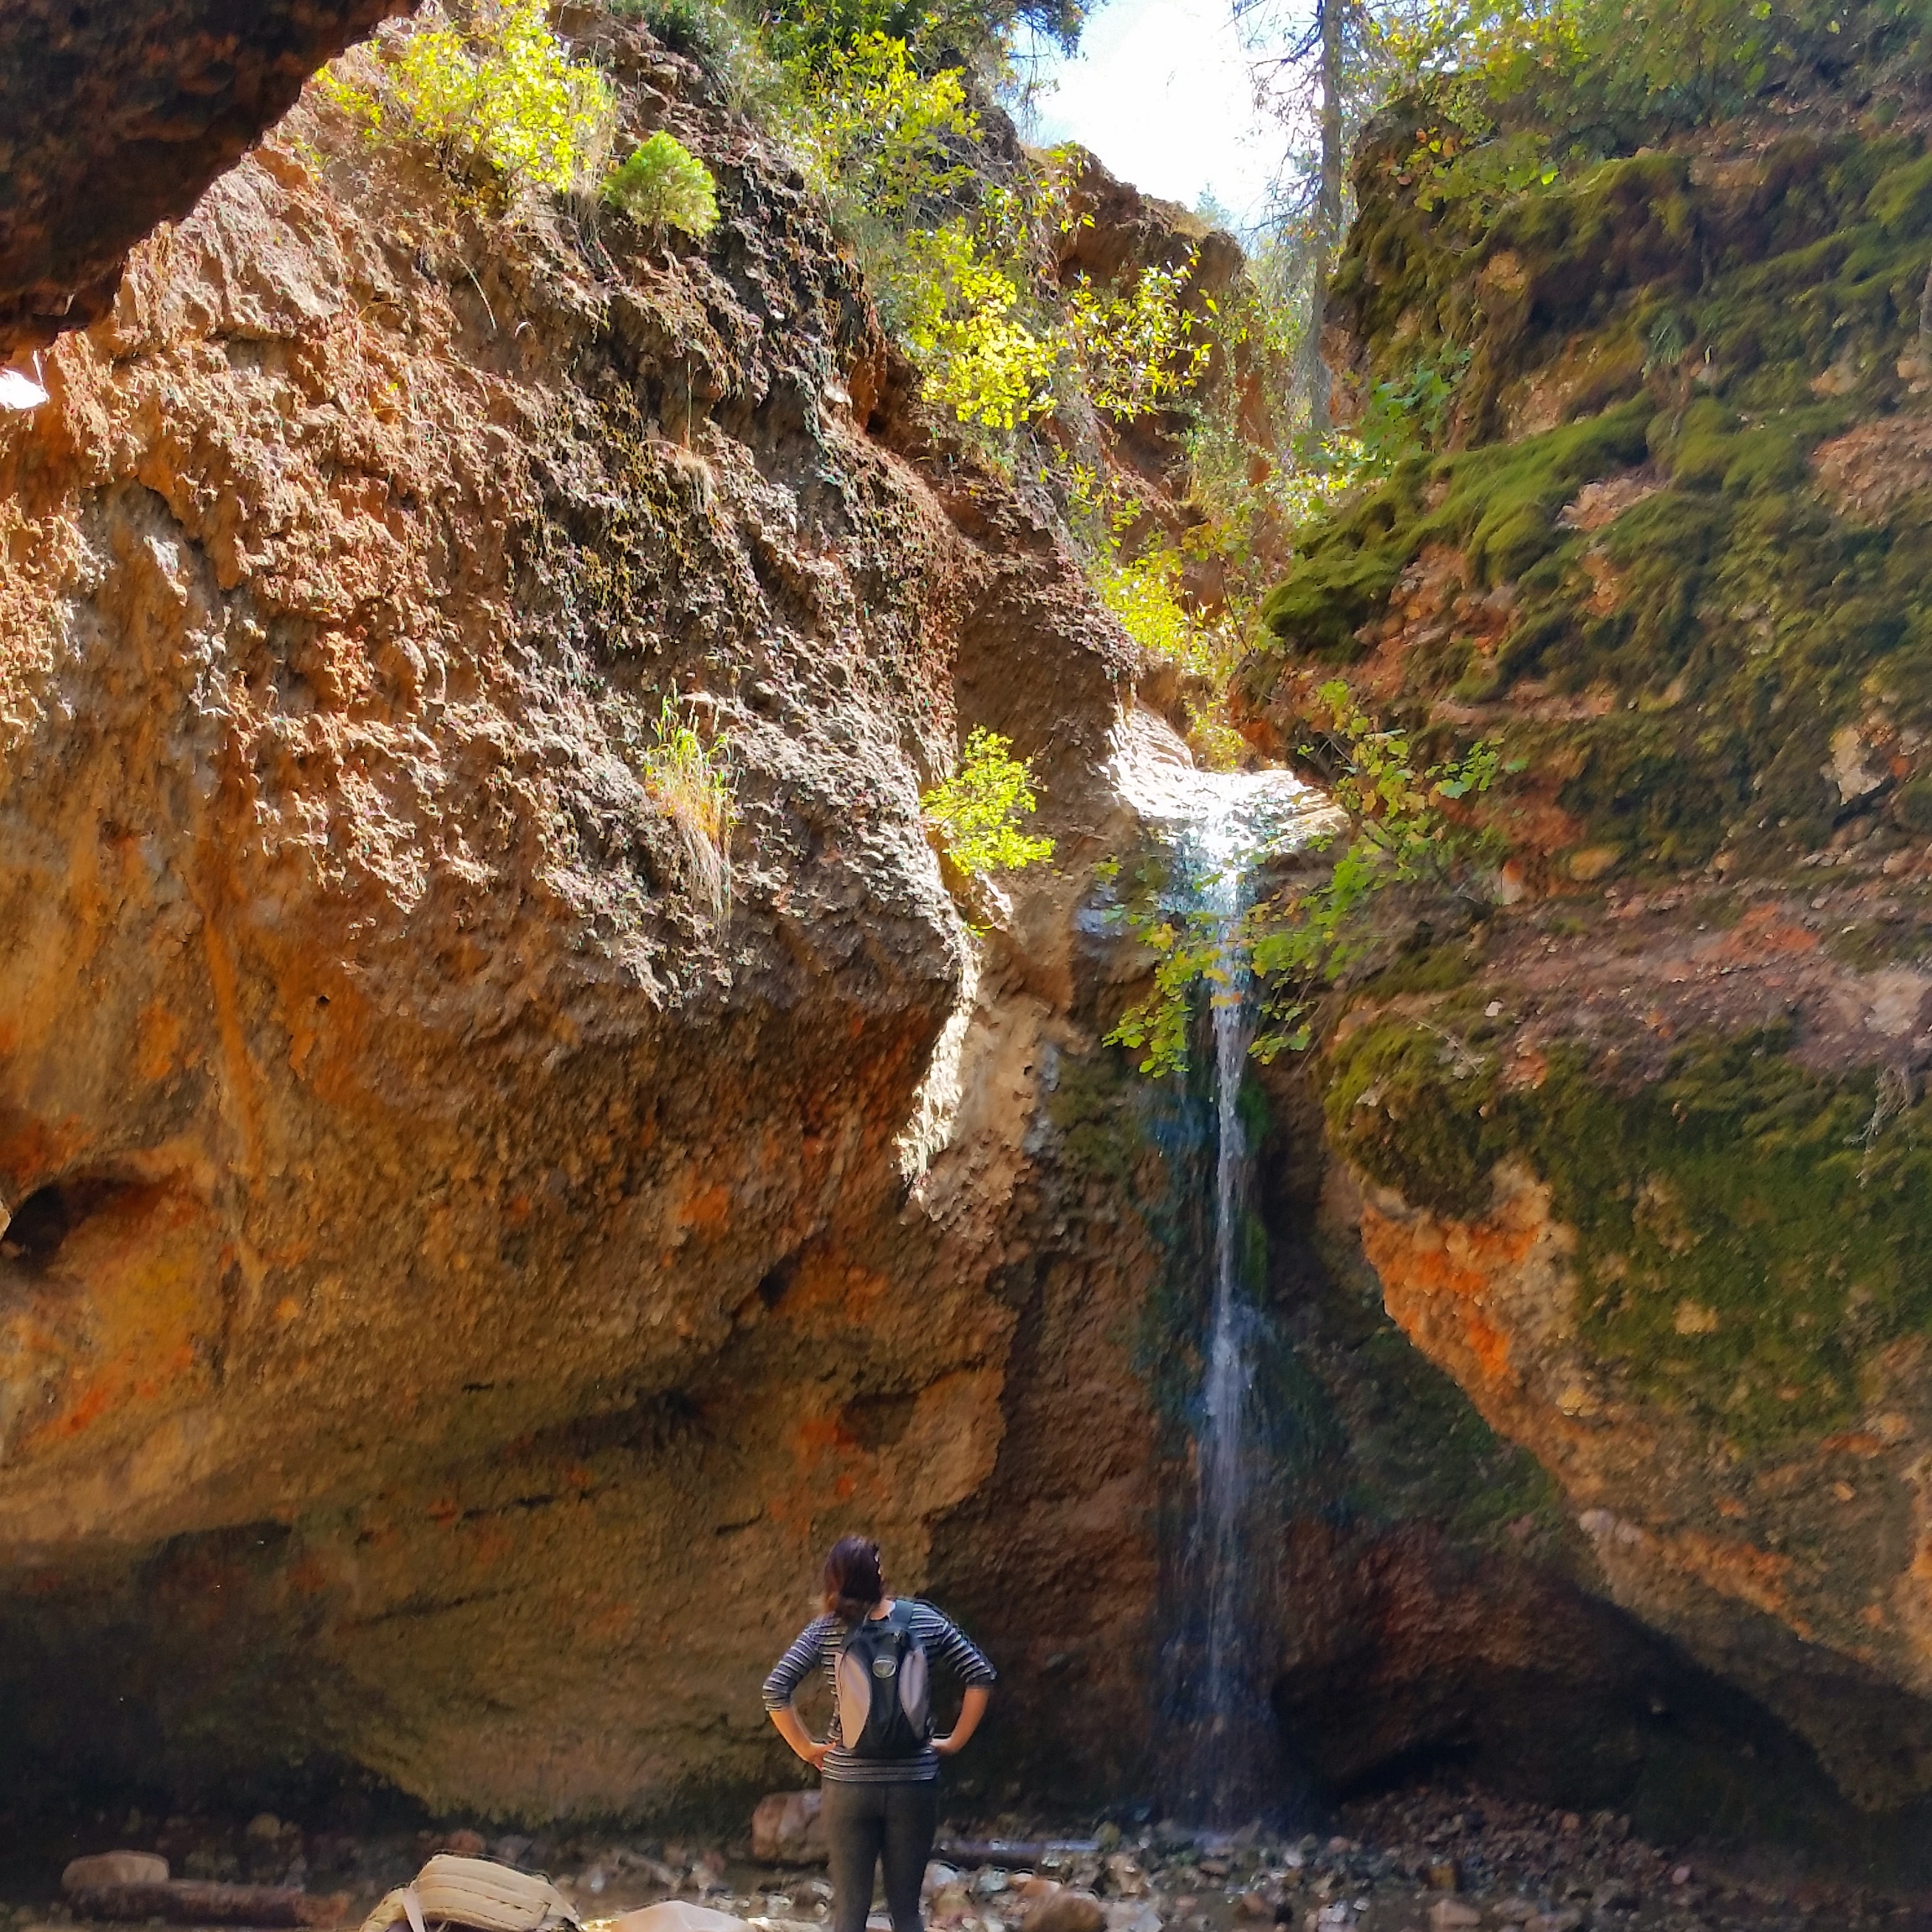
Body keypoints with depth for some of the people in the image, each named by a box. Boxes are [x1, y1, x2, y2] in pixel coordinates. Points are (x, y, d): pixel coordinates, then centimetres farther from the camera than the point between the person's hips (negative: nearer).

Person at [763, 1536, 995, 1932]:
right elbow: (981, 1675, 1)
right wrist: (955, 1741, 5)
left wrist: (806, 1747, -1)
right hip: (914, 1782, 1)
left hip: (848, 1783, -1)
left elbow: (775, 1690, -10)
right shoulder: (924, 1620, -2)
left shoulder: (825, 1631, -4)